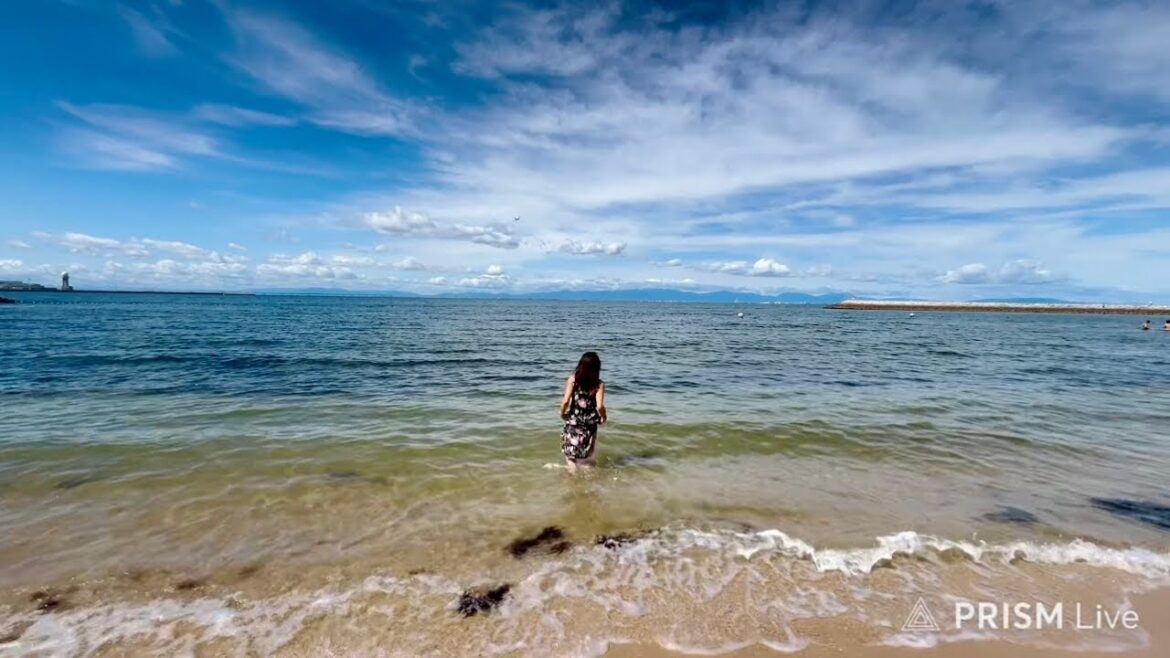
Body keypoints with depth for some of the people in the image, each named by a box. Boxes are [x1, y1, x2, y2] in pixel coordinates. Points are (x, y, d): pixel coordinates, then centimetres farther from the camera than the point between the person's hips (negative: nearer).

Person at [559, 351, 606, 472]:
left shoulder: (573, 378, -10)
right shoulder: (599, 384, -11)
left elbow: (565, 401, -14)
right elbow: (599, 406, -18)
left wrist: (562, 413, 4)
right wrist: (603, 417, 2)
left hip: (573, 421, -1)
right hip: (590, 423, 1)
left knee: (570, 452, 13)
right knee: (588, 452, 20)